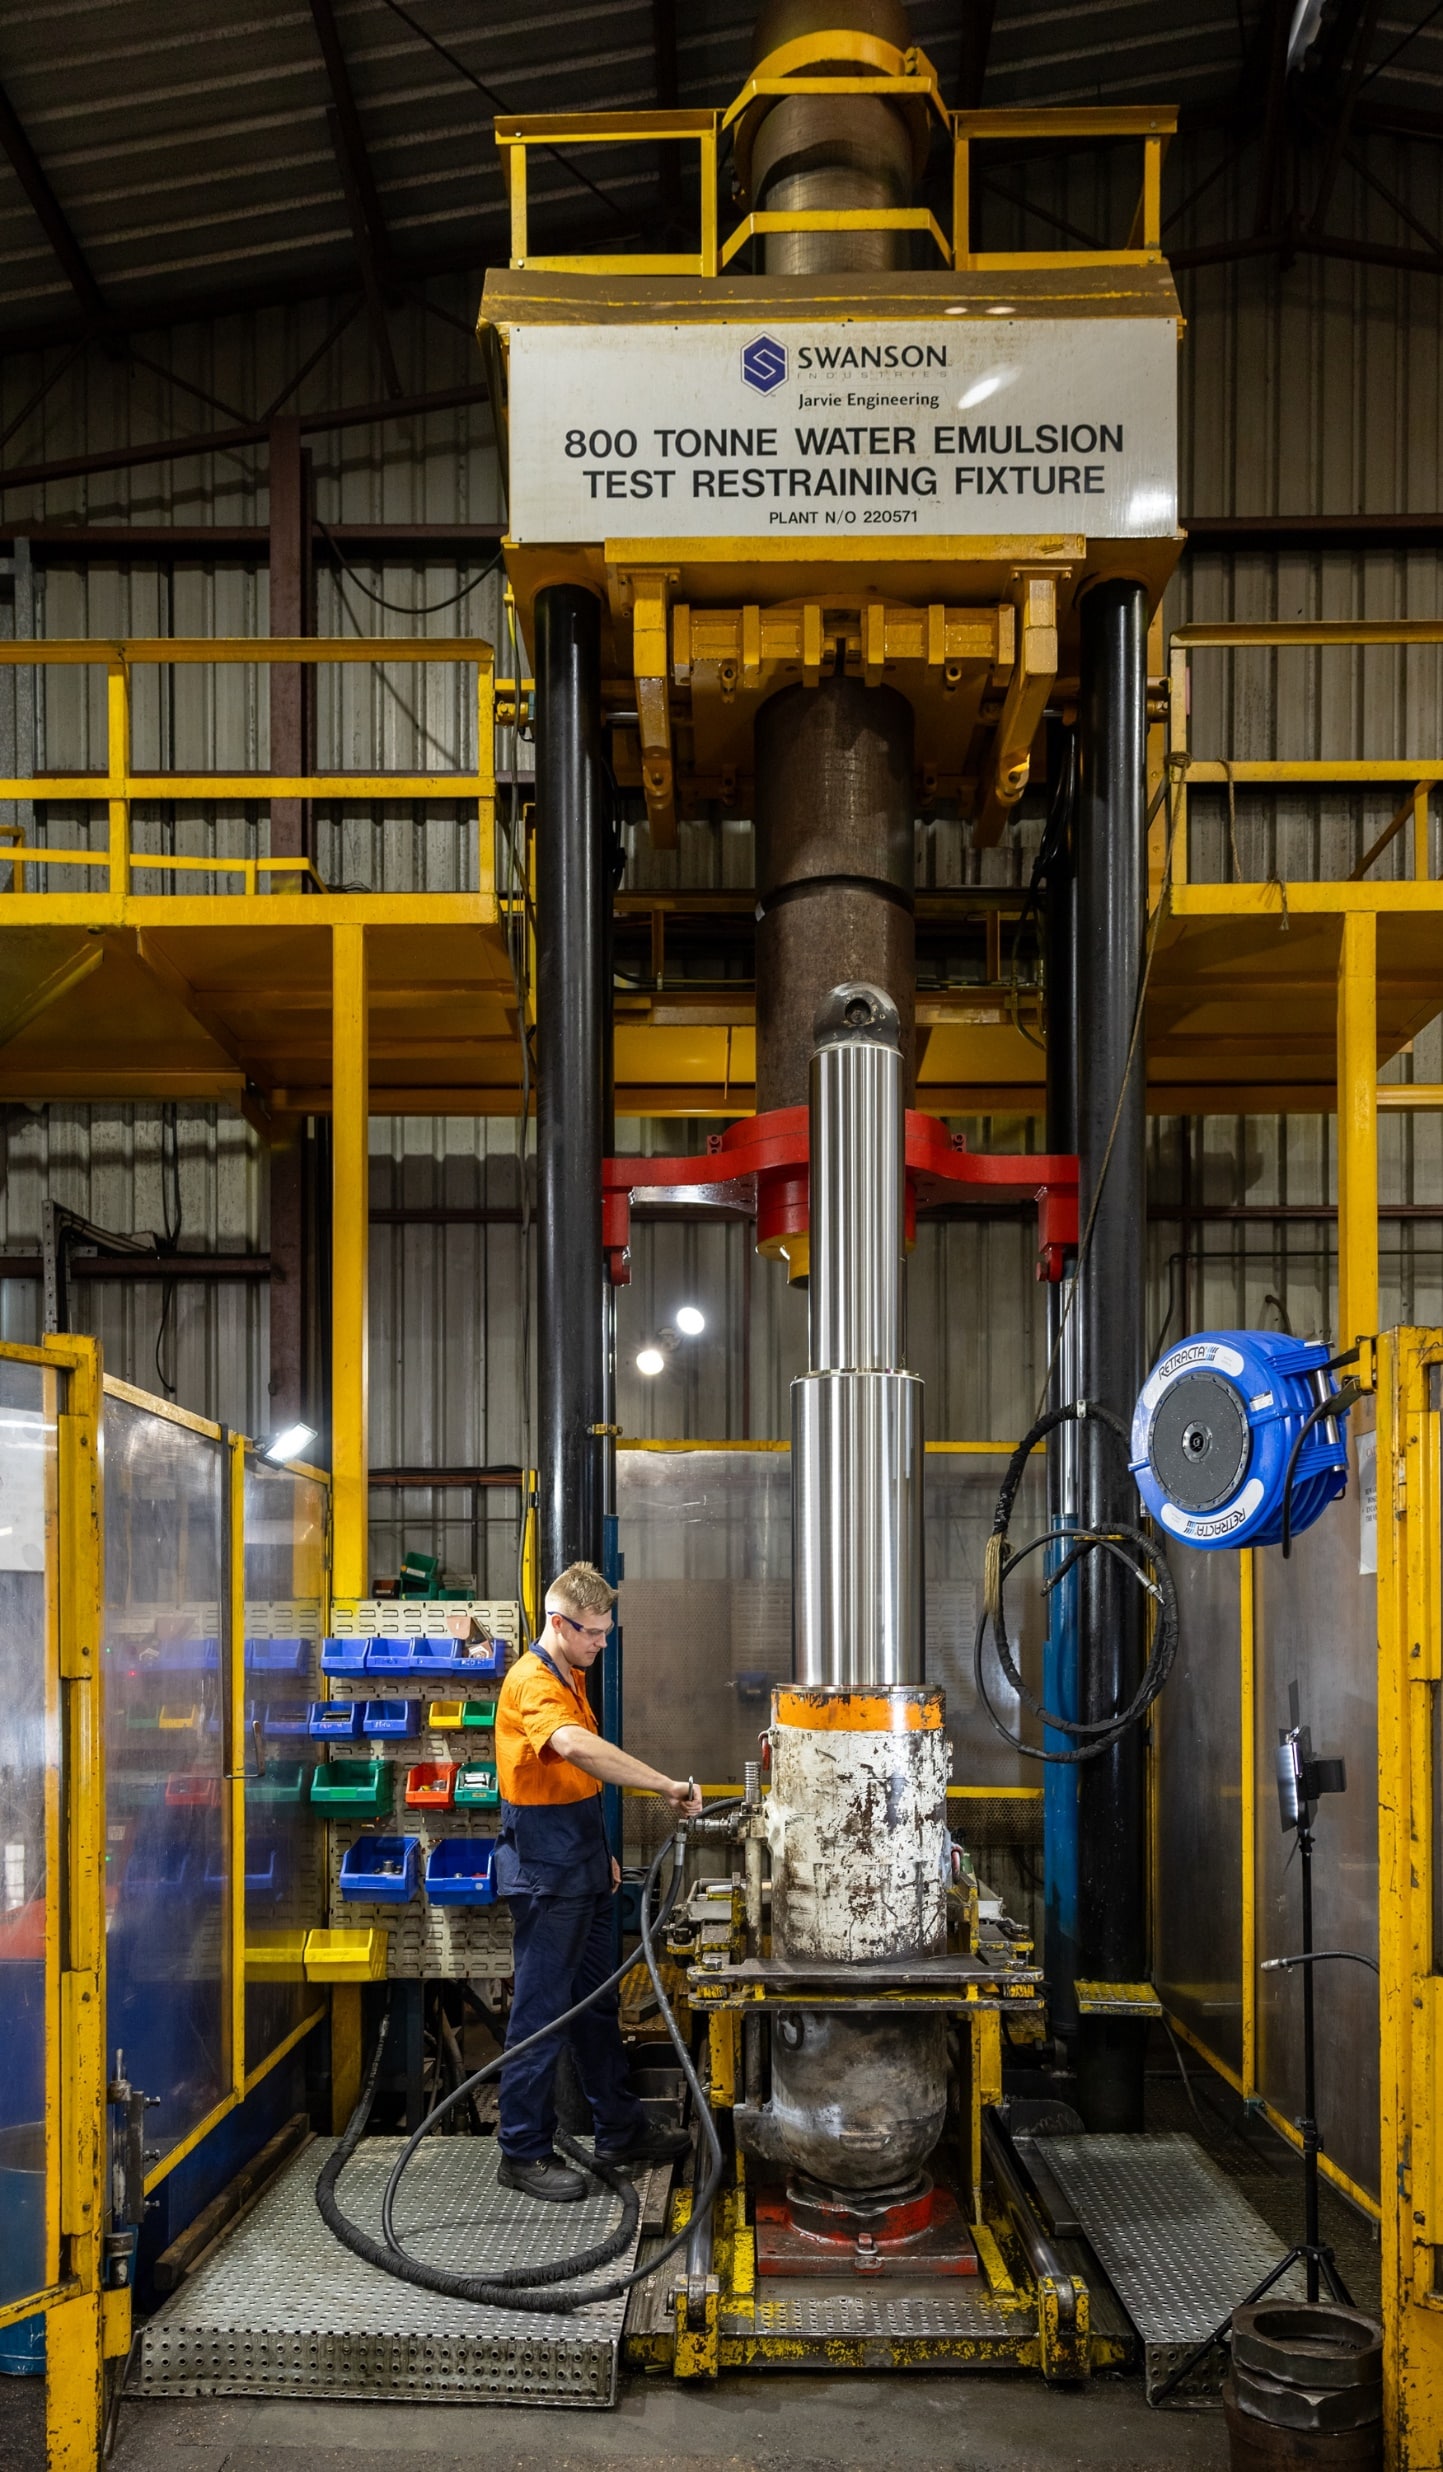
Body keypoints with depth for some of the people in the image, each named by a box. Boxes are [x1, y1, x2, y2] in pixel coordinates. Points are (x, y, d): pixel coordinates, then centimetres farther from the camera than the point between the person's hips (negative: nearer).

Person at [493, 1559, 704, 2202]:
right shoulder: (530, 1681, -19)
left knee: (598, 2002, 18)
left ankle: (620, 2130, 29)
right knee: (541, 2009, -2)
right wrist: (666, 1786, -39)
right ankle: (523, 2152, 9)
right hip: (544, 1871, -10)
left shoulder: (572, 1678, 12)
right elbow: (576, 1748, -38)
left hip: (581, 1867, 10)